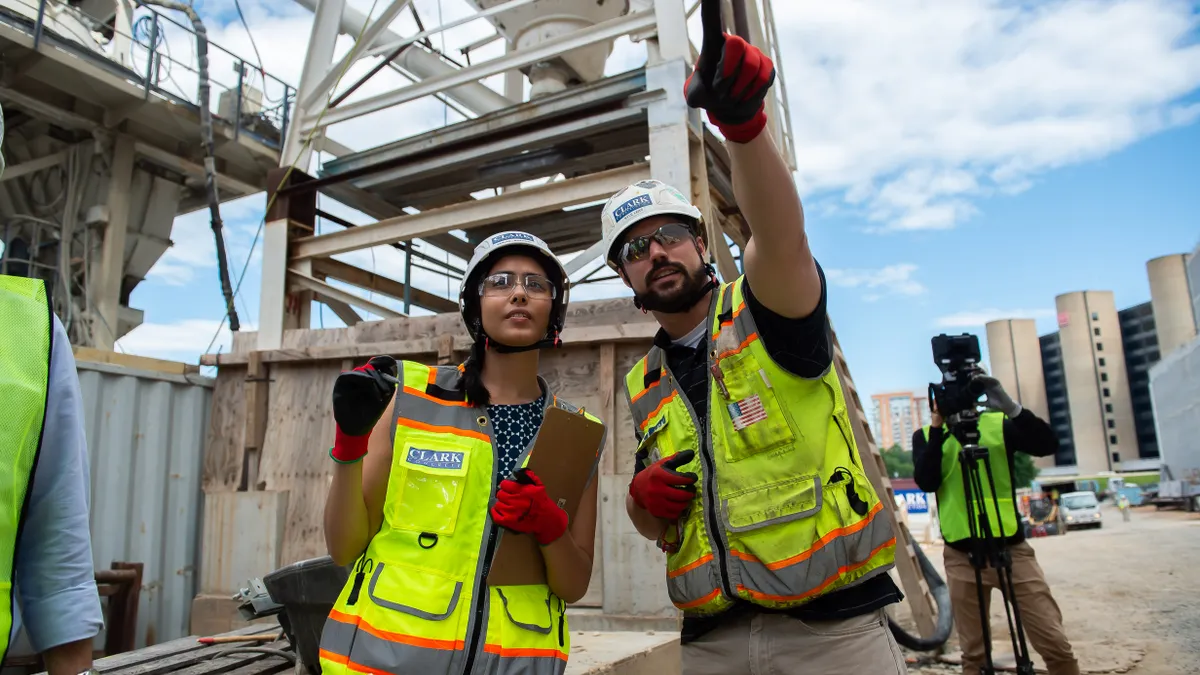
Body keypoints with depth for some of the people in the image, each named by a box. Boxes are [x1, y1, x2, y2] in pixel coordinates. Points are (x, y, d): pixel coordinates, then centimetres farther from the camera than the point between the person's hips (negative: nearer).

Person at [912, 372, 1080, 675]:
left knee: (1055, 644, -2)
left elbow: (1048, 444, -13)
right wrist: (937, 428, -17)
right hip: (961, 556, 0)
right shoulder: (926, 436, 4)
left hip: (1011, 548, 0)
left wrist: (1011, 407, -26)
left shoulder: (1000, 424, 3)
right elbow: (926, 482, -11)